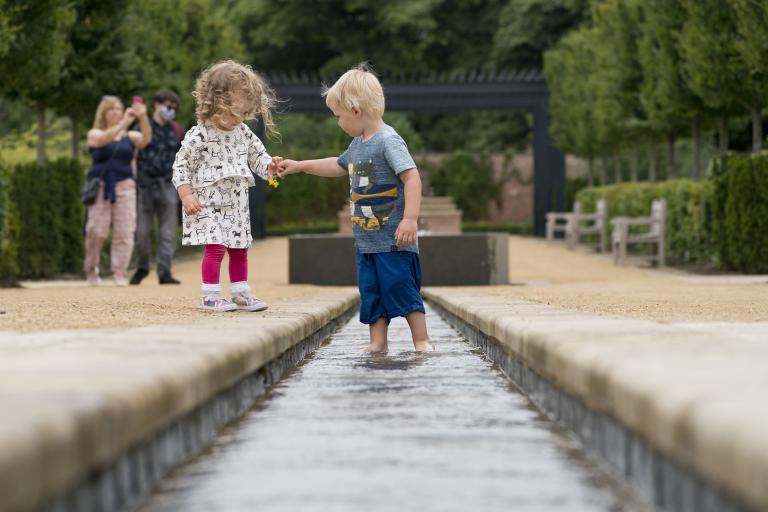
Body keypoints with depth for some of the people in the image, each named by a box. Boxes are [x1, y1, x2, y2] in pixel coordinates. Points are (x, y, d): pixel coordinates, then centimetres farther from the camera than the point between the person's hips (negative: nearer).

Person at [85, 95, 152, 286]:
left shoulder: (129, 136, 13)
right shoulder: (95, 134, 8)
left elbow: (146, 139, -8)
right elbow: (104, 139, -16)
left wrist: (143, 118, -25)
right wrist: (124, 124, -29)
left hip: (124, 186, 2)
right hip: (100, 187, -2)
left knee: (124, 232, -6)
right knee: (97, 231, -6)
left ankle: (119, 274, -1)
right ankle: (91, 270, 15)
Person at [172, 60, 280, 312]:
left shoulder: (243, 133, 6)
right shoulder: (199, 135, -14)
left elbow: (257, 156, 15)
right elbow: (181, 165, -10)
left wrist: (269, 166, -7)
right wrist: (186, 195, -16)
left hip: (236, 203, 7)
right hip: (209, 203, -7)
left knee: (239, 248, 10)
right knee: (216, 246, -14)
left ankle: (240, 293, 19)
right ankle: (210, 296, -7)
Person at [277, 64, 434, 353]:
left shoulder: (388, 140, -17)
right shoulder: (358, 144, 12)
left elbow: (412, 177, -24)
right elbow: (339, 166, 32)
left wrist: (410, 219, -31)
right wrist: (299, 166, 32)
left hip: (392, 239, -9)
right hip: (366, 239, 9)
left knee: (400, 287, -6)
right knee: (371, 290, 8)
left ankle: (422, 341, 1)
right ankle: (378, 342, 13)